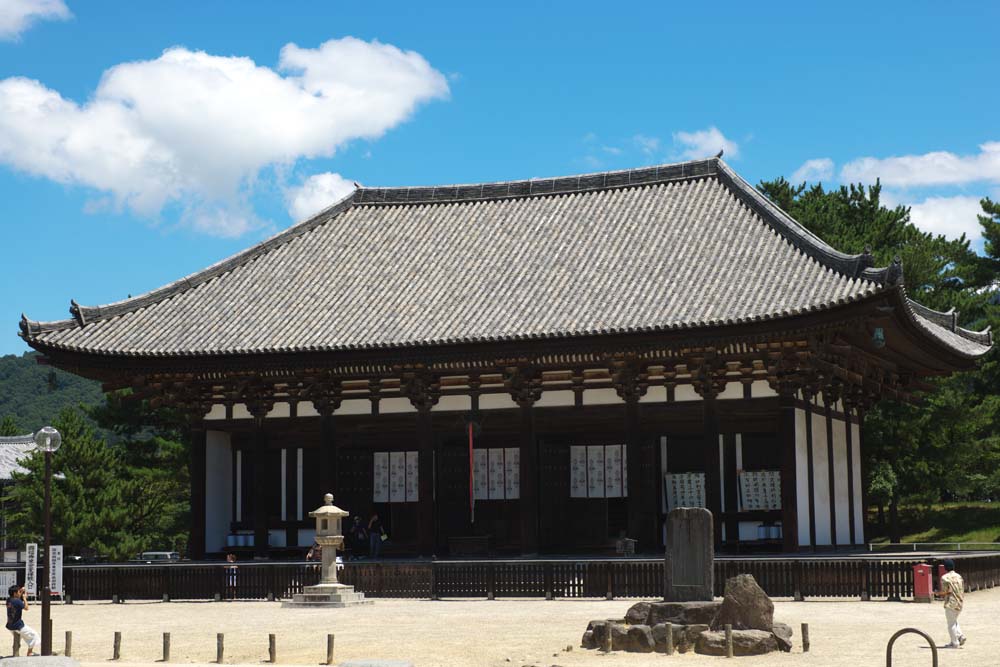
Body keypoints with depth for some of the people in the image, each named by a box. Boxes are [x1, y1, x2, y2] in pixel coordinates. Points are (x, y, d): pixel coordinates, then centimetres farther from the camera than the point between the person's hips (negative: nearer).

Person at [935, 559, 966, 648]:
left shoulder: (944, 577, -12)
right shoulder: (959, 576, 8)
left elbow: (945, 591, -15)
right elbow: (963, 589, 9)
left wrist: (938, 593, 3)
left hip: (950, 603, -7)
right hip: (959, 603, 7)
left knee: (951, 624, 3)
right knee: (954, 621, 24)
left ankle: (955, 643, 5)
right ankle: (960, 636, 9)